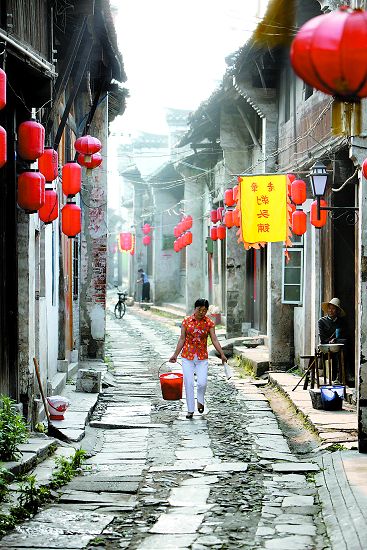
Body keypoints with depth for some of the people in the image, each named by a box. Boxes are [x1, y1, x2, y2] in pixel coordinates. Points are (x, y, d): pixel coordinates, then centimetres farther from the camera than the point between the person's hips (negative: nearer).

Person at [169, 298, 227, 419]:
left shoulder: (209, 323, 0)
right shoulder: (186, 322, 0)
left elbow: (214, 340, -3)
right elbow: (182, 339, 3)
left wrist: (222, 355, -12)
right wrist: (175, 355, 1)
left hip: (202, 357, 0)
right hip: (187, 356, 0)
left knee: (202, 382, -10)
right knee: (188, 383, -1)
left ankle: (200, 400, 20)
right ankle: (190, 409, 10)